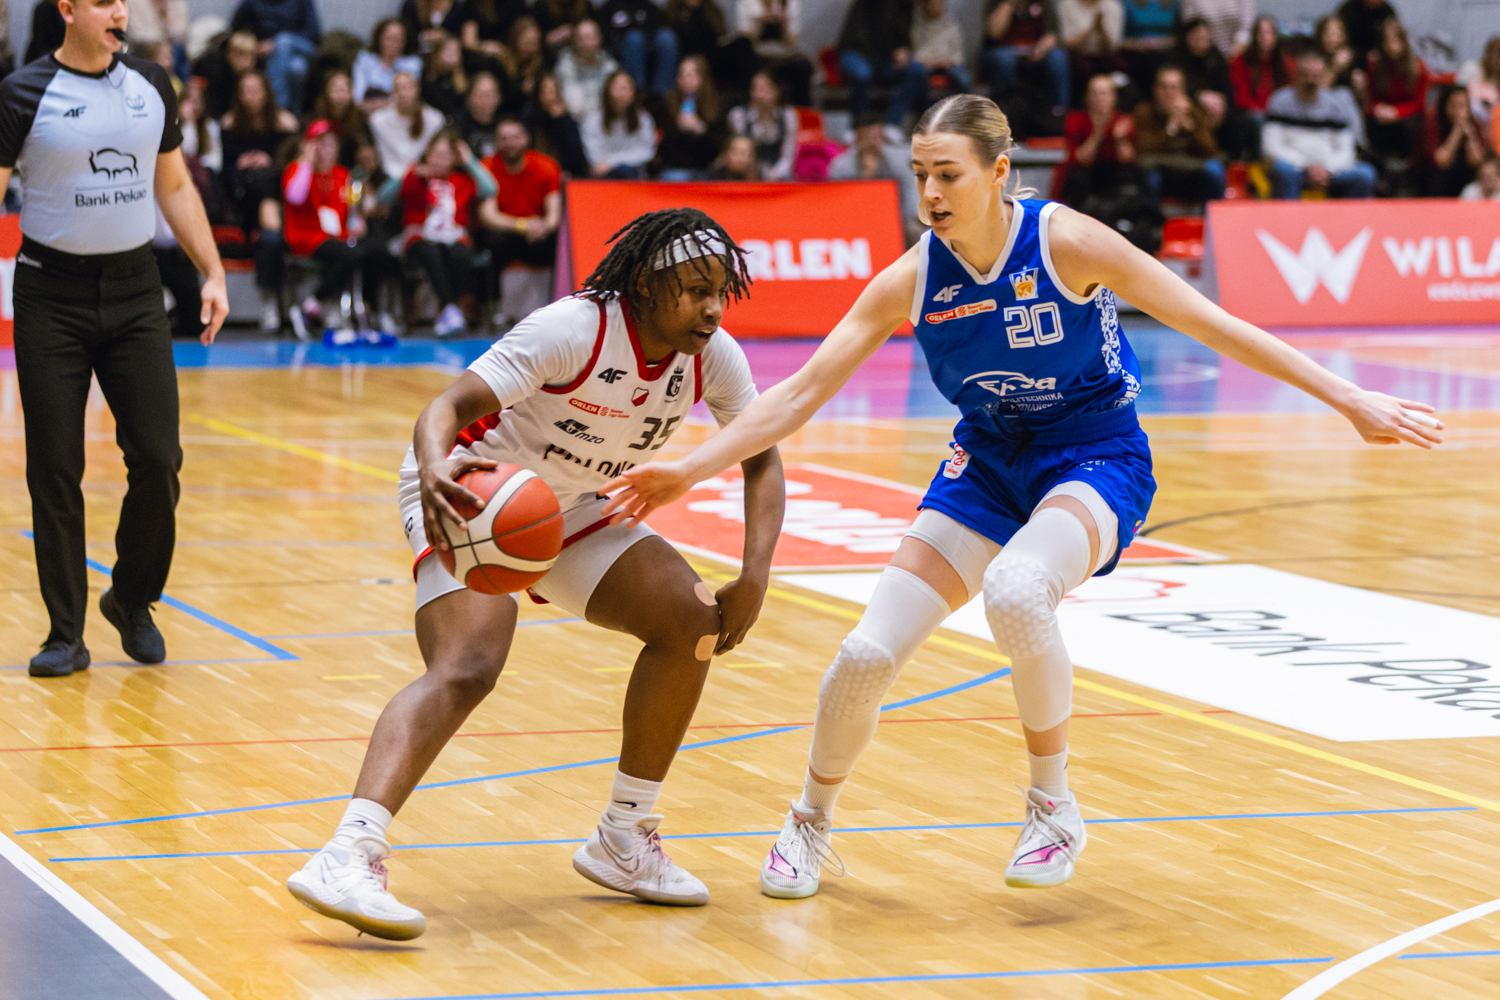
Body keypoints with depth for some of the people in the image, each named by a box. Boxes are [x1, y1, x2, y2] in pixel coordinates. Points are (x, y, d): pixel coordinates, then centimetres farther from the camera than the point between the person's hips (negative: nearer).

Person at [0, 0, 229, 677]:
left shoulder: (150, 86, 7)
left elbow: (174, 186, 17)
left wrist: (213, 273, 10)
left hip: (135, 291, 3)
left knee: (158, 457, -4)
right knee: (54, 469, -1)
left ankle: (132, 599, 19)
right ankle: (66, 634, 8)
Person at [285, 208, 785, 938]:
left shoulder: (712, 357, -10)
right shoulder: (573, 331, -29)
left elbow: (762, 459, 1)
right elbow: (450, 404, -35)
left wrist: (754, 576, -14)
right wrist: (434, 471, -58)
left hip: (570, 509, 7)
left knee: (691, 620, -3)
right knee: (467, 667, -28)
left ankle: (623, 841, 10)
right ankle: (346, 857, -43)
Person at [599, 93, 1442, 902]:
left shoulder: (1065, 242, -21)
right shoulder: (912, 279, -10)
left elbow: (1212, 326, -16)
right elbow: (801, 393, -7)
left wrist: (1350, 400, -17)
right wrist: (688, 471, -15)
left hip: (1097, 458, -4)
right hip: (989, 462, 4)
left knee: (1015, 590, -37)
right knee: (868, 653, -9)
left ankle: (1055, 806, -14)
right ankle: (812, 823, 21)